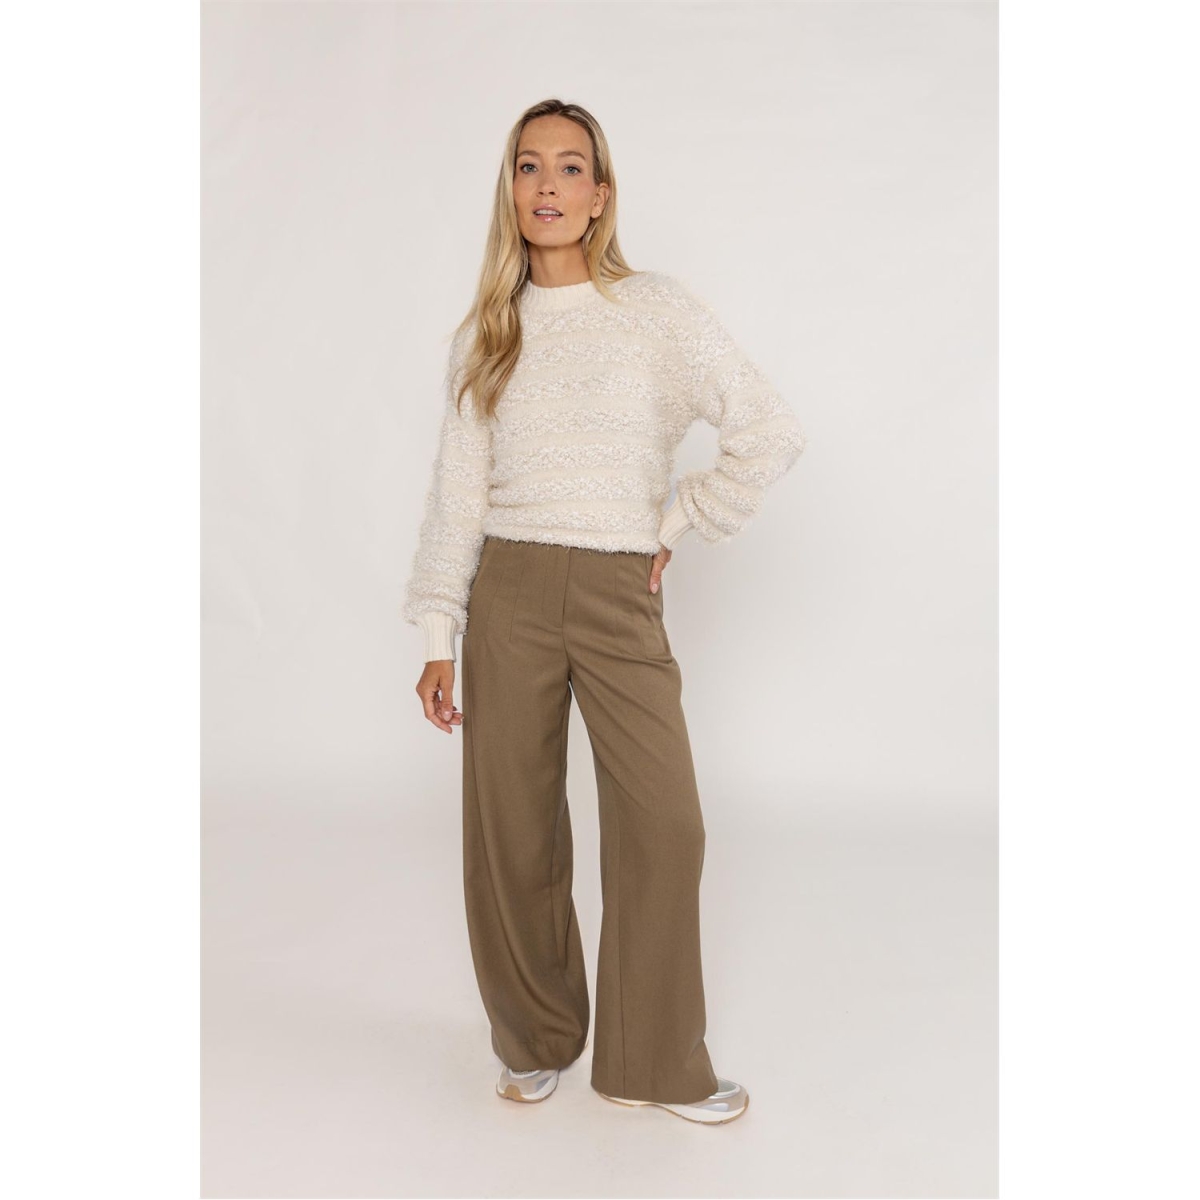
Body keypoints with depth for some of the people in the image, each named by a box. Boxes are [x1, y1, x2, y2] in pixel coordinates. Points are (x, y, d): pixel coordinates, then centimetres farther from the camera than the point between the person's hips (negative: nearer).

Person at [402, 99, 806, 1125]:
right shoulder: (486, 334, 8)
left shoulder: (660, 311, 1)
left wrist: (674, 523, 0)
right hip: (508, 596, 2)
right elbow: (456, 494, 7)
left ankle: (657, 1065, 16)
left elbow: (772, 434, 0)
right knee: (512, 833, 6)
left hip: (619, 596, -1)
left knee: (663, 824, -5)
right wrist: (438, 637, 3)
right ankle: (537, 1042, 28)